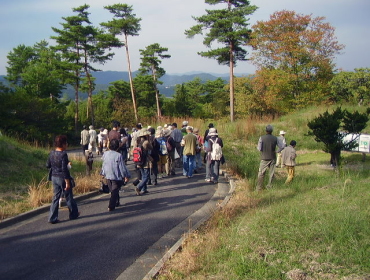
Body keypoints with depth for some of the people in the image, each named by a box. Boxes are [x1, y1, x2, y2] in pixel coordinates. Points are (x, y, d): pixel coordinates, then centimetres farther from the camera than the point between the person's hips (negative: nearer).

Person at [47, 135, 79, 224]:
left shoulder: (52, 153, 1)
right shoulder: (63, 154, -20)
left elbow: (48, 165, 9)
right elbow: (64, 169, -22)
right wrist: (67, 182, -18)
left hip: (54, 177, 6)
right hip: (62, 178, -6)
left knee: (56, 197, 11)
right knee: (68, 197, 11)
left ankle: (52, 218, 8)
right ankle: (74, 214, 28)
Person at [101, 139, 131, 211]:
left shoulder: (105, 154, 1)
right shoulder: (118, 155, -18)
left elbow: (103, 165, 14)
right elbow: (122, 167, -14)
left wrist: (103, 173, 28)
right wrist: (126, 176, -4)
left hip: (108, 176, 6)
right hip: (117, 176, -6)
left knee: (113, 190, 22)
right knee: (115, 191, 0)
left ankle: (116, 202, 37)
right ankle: (111, 206, -6)